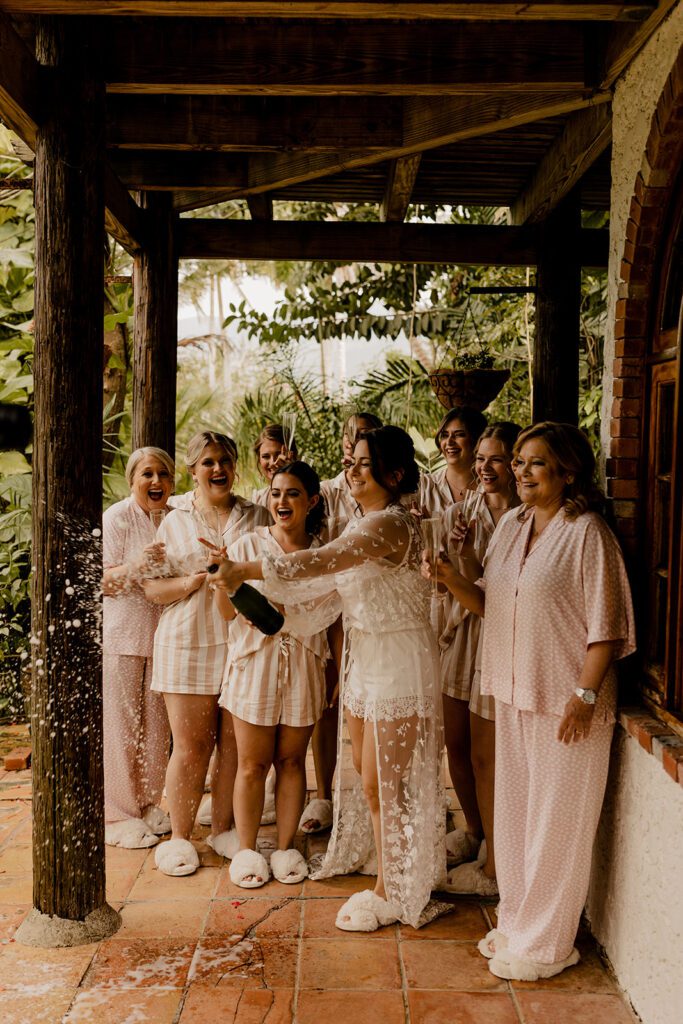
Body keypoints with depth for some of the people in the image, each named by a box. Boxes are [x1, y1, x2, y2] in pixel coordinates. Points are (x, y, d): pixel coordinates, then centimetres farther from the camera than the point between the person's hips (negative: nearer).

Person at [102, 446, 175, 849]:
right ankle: (118, 815, 11)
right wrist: (136, 565, -33)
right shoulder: (116, 518, -9)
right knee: (121, 728, -1)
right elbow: (106, 582, -15)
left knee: (157, 727, 12)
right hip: (121, 636, -5)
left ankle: (149, 805, 26)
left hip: (163, 635, 6)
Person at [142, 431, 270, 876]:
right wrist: (199, 579, -11)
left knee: (236, 744, 5)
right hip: (188, 647, -1)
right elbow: (152, 588, 6)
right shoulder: (175, 522, 11)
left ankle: (224, 828, 21)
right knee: (191, 747, 0)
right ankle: (180, 837, 15)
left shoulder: (258, 516, 11)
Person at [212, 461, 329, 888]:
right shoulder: (248, 545, -2)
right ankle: (247, 850, 19)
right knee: (252, 764, 4)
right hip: (255, 663, -1)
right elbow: (229, 612, -3)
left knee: (291, 760, 10)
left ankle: (286, 848, 23)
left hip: (304, 667, 2)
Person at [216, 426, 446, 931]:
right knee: (367, 774, 18)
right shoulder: (362, 524, 11)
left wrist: (243, 570, -25)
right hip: (364, 658, 10)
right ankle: (389, 872, 36)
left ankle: (392, 894, 17)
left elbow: (318, 563, -29)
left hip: (399, 663, -10)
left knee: (382, 783, 0)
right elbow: (332, 588, 13)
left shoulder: (391, 524, -21)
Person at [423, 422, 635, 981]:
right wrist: (452, 579, -6)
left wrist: (585, 694, -18)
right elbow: (489, 605, 11)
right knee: (514, 814, 16)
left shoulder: (587, 533, -14)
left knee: (555, 823, 5)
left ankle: (546, 945, 21)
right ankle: (516, 924, 33)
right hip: (514, 694, 7)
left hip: (566, 703, -7)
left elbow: (606, 625, -14)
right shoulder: (512, 524, 7)